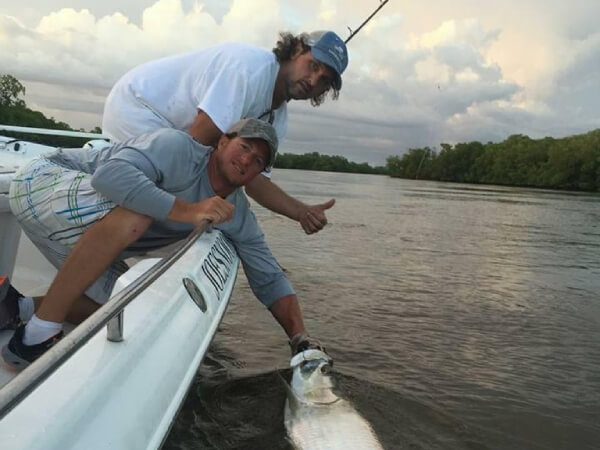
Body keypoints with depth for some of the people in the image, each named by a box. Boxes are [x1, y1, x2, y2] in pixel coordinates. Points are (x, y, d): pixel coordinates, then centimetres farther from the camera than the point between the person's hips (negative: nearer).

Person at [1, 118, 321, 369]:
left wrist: (301, 340, -15)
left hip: (88, 240, 8)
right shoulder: (178, 147, -25)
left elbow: (269, 279, -3)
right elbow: (111, 174, -40)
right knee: (132, 214, -37)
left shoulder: (240, 217, -4)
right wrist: (186, 211, -44)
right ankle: (36, 336, -27)